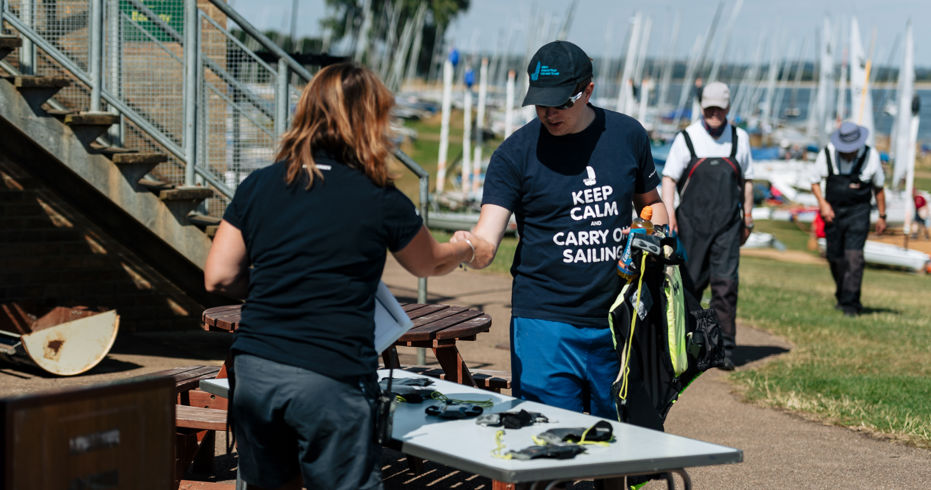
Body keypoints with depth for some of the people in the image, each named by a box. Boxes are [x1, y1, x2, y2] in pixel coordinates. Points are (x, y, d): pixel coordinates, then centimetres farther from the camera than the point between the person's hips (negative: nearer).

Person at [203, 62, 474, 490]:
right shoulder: (381, 201, 0)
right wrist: (464, 249, 41)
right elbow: (428, 264, 19)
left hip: (253, 370, 4)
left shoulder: (258, 185, 6)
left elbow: (218, 278, 5)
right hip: (331, 381, -4)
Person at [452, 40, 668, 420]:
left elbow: (649, 202, 20)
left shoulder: (627, 135, 4)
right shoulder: (515, 153, -5)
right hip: (545, 322, -3)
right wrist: (469, 248, -35)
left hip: (619, 320, 3)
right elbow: (486, 242, -12)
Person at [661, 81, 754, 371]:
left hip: (727, 224, 1)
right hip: (692, 222, -1)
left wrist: (748, 218, 18)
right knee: (690, 282, 3)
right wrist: (668, 213, -11)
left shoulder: (740, 138, 11)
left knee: (726, 282, -9)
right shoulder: (686, 138, 4)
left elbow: (746, 181, 19)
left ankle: (724, 349, -7)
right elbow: (669, 177, 1)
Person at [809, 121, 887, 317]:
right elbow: (814, 181, 4)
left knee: (854, 257, -14)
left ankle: (850, 303, -12)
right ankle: (842, 295, 30)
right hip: (833, 211, 2)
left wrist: (882, 216, 11)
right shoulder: (827, 154, -7)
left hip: (858, 212, -2)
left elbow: (878, 187, 6)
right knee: (835, 257, 9)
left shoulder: (871, 156, -8)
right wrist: (823, 203, -12)